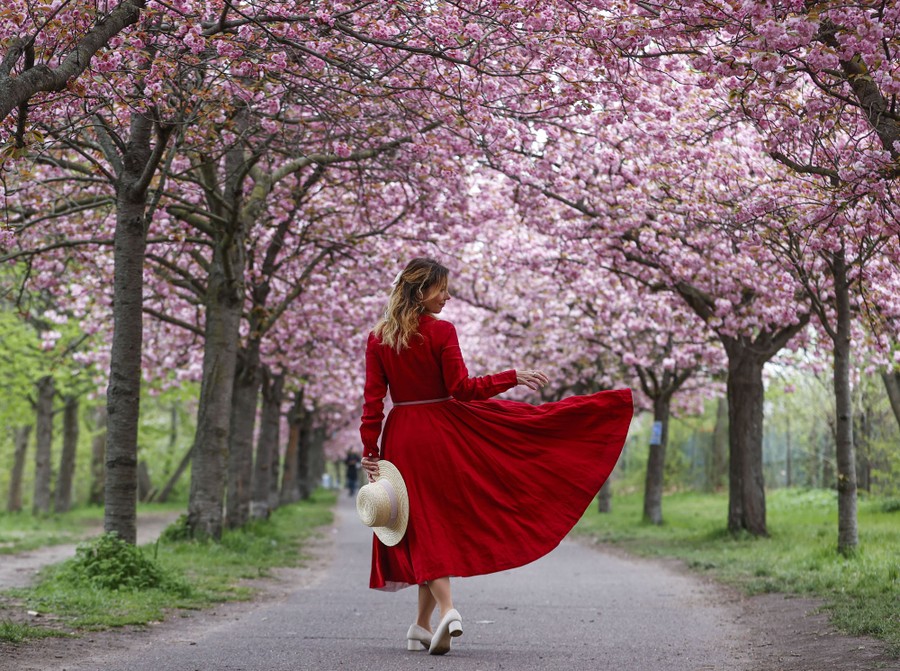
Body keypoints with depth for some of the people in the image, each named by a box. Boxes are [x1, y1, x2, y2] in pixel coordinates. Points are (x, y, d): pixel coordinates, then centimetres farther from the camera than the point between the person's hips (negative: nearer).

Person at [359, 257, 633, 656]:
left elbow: (373, 401, -1)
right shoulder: (441, 332, -9)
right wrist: (513, 377, -5)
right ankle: (422, 625, 13)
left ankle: (446, 610, -17)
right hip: (444, 432, -2)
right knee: (442, 521, 10)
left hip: (401, 438, 2)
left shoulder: (377, 339, 1)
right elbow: (461, 389, -11)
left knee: (423, 528, 4)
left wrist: (370, 451, 0)